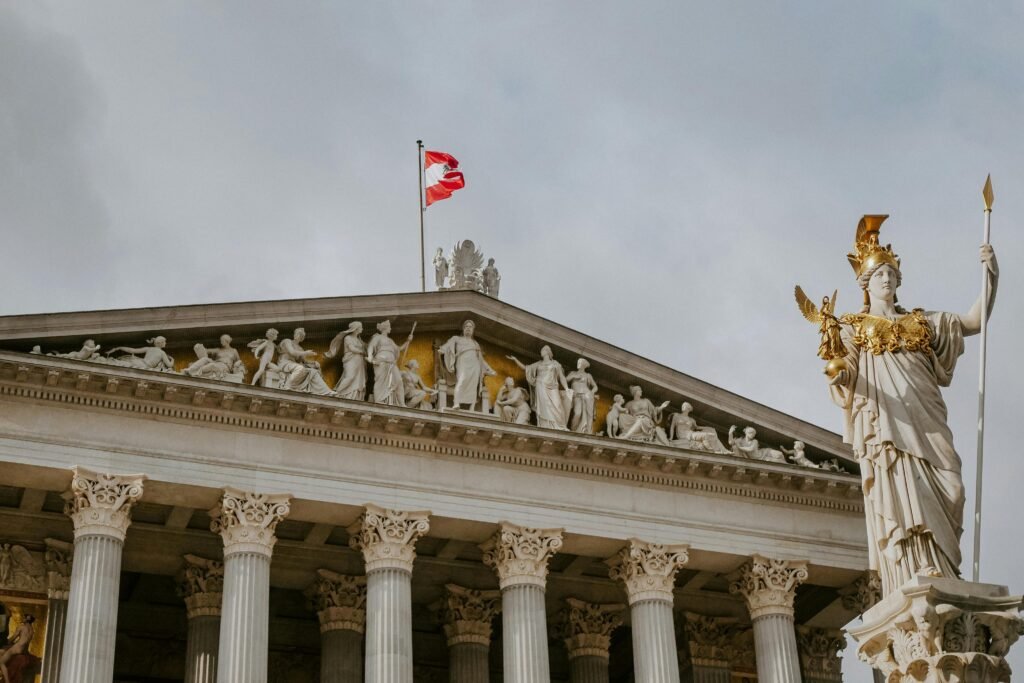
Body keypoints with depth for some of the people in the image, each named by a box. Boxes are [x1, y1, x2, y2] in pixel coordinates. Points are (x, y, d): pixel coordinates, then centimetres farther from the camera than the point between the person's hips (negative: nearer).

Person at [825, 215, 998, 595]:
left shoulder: (922, 322, 26)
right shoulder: (854, 328, 16)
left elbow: (974, 322, 18)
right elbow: (844, 376, 4)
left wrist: (991, 277, 4)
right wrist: (835, 368, -21)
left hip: (925, 424, 4)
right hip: (883, 424, -4)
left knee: (942, 497, -11)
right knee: (900, 499, -19)